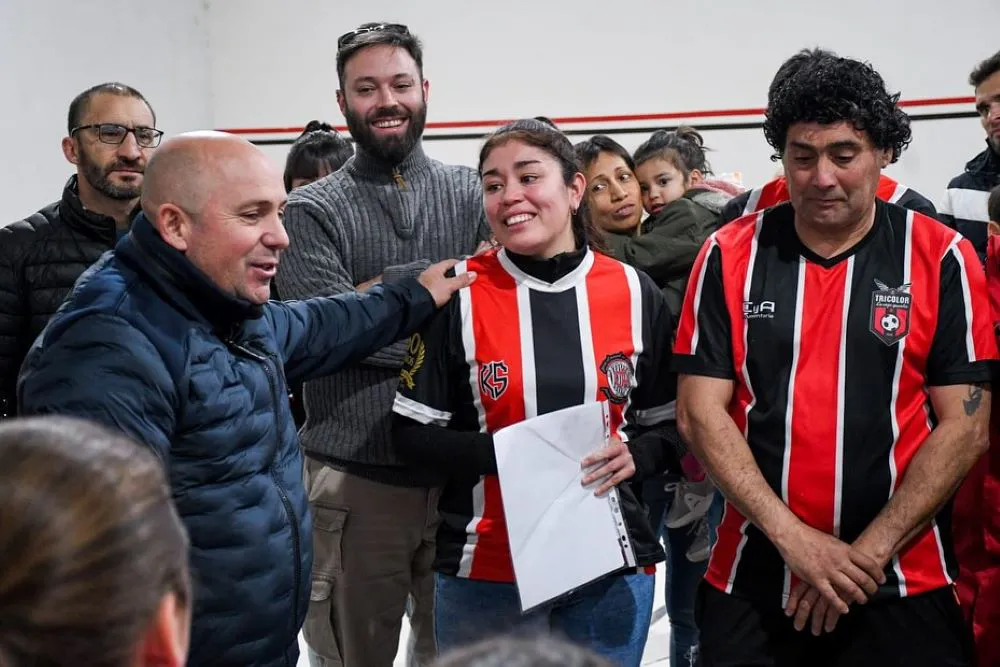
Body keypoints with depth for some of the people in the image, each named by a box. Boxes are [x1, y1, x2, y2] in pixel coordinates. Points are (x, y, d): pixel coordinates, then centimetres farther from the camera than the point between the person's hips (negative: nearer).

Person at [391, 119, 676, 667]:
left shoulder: (634, 293, 0)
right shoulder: (460, 293, -6)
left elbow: (668, 426, 8)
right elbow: (412, 433, -4)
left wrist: (634, 456, -13)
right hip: (487, 570, -1)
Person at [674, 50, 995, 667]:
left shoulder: (942, 257, -3)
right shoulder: (730, 255, -1)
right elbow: (701, 413, -4)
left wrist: (867, 553, -12)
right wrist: (793, 537, -13)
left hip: (903, 587, -1)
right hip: (751, 585, 1)